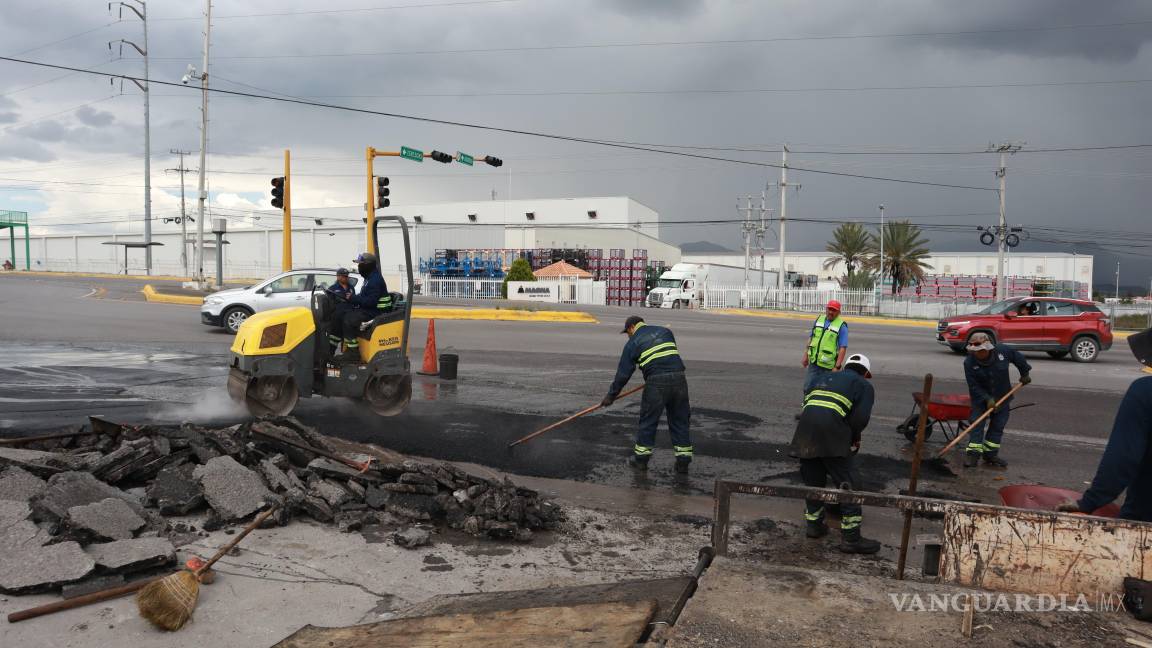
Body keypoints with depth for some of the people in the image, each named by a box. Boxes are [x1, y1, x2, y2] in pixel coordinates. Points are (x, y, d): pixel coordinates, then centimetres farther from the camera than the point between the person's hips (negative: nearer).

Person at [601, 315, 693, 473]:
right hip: (679, 379, 4)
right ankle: (683, 461, 13)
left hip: (656, 383, -4)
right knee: (680, 420, 11)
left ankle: (641, 458, 17)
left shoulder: (633, 343, 7)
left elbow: (623, 374, 6)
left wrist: (611, 396, 14)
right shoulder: (665, 331, 20)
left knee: (648, 420, 8)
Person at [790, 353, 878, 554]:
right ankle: (851, 538, 6)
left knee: (813, 479, 21)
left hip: (805, 430, 5)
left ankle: (813, 524, 31)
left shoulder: (825, 377, 32)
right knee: (848, 483, 4)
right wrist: (854, 438, 17)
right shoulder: (864, 386, 16)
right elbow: (861, 417, -1)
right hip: (831, 432, -5)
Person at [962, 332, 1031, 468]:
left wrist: (1024, 374, 14)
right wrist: (987, 399, -27)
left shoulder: (1003, 352, -17)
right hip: (981, 398, -2)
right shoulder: (969, 362, -21)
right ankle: (973, 454, -6)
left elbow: (1019, 358, 5)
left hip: (1002, 398, 2)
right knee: (976, 424, -9)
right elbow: (973, 386, -19)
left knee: (997, 426, 6)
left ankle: (990, 454, 14)